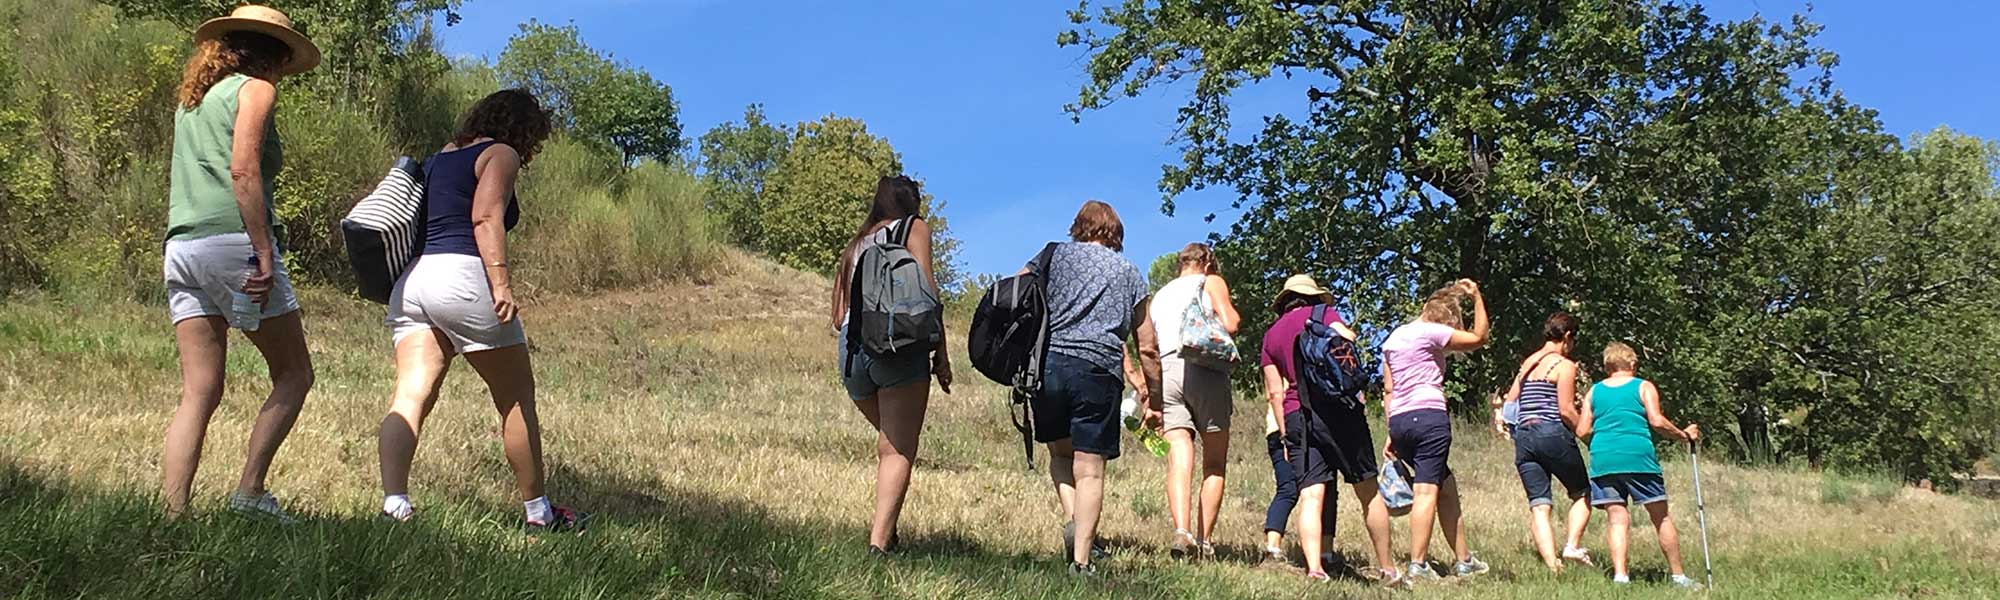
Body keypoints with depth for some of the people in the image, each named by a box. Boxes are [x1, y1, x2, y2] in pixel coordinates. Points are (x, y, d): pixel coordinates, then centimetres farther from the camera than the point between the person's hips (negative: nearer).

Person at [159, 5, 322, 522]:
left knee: (199, 392, 3)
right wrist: (264, 254, -16)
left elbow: (180, 180, 23)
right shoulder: (255, 89, 1)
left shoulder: (191, 98, 24)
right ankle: (250, 489, -9)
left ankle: (172, 514, -7)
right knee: (293, 373, 3)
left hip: (182, 247, 7)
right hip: (233, 241, -7)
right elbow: (243, 171, -12)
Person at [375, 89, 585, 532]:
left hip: (411, 279, 7)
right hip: (462, 277, -7)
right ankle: (538, 512, 13)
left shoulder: (437, 159, 27)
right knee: (517, 398, 5)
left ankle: (393, 503, -23)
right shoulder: (501, 155, 4)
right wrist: (502, 283, -20)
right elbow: (486, 218, -12)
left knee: (410, 396, -5)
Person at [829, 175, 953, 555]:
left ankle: (884, 525, 10)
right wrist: (940, 354, -1)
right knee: (899, 450, -6)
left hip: (851, 350, 6)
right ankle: (879, 539, -18)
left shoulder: (856, 245, 25)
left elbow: (838, 317, 21)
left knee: (889, 442, 21)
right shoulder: (914, 227, 11)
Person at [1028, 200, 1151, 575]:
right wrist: (1153, 401, 25)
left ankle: (1073, 520, -2)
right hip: (1099, 371, -1)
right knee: (1090, 468, 0)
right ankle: (1081, 561, -6)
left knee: (1060, 451, 20)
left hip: (1047, 361, 1)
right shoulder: (1129, 273, 18)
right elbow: (1147, 348, 17)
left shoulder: (1056, 255, 15)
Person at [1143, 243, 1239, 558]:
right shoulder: (1211, 282, 14)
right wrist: (1232, 316, 19)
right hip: (1205, 369, -3)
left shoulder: (1158, 296, 28)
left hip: (1167, 370, 3)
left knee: (1179, 460, -8)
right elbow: (1230, 325, -3)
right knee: (1215, 464, 5)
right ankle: (1204, 540, -3)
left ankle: (1182, 531, -28)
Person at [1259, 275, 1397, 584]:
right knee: (1368, 490, 6)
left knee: (1310, 495, -5)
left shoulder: (1271, 335, 18)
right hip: (1337, 405, -3)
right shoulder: (1323, 312, 8)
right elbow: (1346, 342, -10)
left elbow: (1274, 392, 14)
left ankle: (1314, 568, -22)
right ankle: (1387, 569, 10)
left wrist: (1285, 435, 15)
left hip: (1296, 414, 3)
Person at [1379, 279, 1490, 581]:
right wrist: (1477, 299, 16)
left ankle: (1464, 560, 18)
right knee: (1427, 490, -9)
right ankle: (1418, 565, -15)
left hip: (1398, 420, 8)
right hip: (1428, 415, -8)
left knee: (1447, 487, 15)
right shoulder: (1431, 332, -2)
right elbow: (1479, 338, 8)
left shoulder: (1393, 338, 20)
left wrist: (1392, 435, 18)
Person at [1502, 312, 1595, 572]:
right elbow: (1565, 410, -10)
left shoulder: (1526, 364, 18)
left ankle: (1552, 565, -14)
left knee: (1539, 506, -2)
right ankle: (1572, 544, -5)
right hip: (1553, 434, -5)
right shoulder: (1564, 365, -2)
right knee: (1582, 493, 15)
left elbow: (1509, 403, 16)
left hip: (1523, 438, 5)